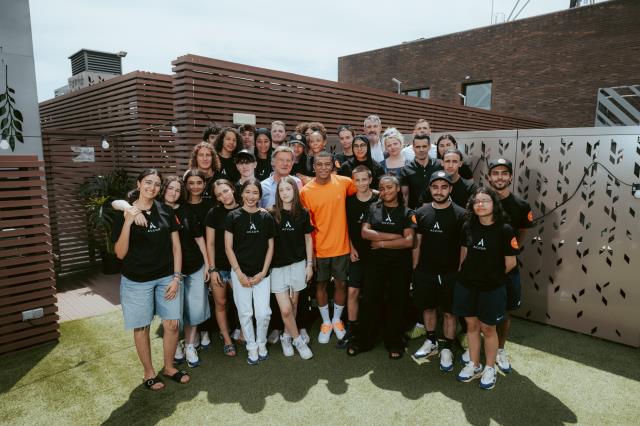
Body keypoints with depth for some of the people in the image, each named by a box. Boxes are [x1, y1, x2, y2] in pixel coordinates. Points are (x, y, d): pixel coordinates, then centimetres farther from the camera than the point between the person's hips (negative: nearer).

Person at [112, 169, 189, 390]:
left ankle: (169, 367, 28)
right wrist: (127, 222, -23)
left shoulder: (166, 211, 0)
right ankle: (149, 373, 30)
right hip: (137, 281, -2)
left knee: (172, 323, 6)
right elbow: (120, 253, -11)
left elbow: (176, 246, 3)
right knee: (142, 327, 10)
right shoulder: (125, 213, -7)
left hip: (166, 278, 3)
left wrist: (176, 277, -3)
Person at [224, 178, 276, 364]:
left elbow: (270, 246, 5)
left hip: (261, 274, 1)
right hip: (240, 273, -1)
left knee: (263, 313, 0)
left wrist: (263, 272, -2)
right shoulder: (233, 216, -3)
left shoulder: (266, 217, 2)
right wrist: (239, 273, -8)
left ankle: (262, 344, 26)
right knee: (245, 313, 7)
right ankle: (251, 347, 27)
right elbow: (228, 247, -2)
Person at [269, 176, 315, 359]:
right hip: (278, 266, -1)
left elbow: (308, 239, 6)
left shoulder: (303, 213, 0)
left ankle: (286, 336, 31)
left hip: (298, 264, 2)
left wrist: (309, 264, 4)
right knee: (285, 309, -5)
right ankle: (298, 340, 17)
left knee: (293, 304, 10)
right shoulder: (272, 214, -5)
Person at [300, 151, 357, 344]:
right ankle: (326, 322, 34)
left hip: (341, 247, 1)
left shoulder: (344, 182, -6)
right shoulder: (306, 191, -10)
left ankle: (337, 319, 36)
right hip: (319, 249, -1)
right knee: (321, 285, 13)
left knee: (341, 284, 13)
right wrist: (309, 252, -6)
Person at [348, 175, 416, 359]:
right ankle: (362, 340, 22)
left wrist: (382, 243, -10)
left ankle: (394, 343, 25)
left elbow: (408, 241, -10)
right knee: (369, 300, 6)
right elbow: (364, 233, -7)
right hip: (375, 262, 1)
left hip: (400, 264, -1)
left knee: (396, 302, 9)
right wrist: (393, 236, -12)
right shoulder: (373, 208, 6)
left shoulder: (407, 212, 0)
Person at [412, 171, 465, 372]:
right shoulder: (421, 212, 1)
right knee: (428, 308, 15)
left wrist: (460, 271, -8)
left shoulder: (460, 214, -8)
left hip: (450, 273, -3)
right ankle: (431, 342, 35)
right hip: (425, 272, 3)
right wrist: (415, 268, 4)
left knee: (449, 312, 7)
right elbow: (417, 243, 5)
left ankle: (447, 349, 23)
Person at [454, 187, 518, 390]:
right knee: (471, 324, 14)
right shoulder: (468, 226, -2)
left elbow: (510, 263, -8)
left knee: (488, 328, 10)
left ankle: (490, 369, 29)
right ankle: (474, 365, 31)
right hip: (467, 285, 4)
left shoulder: (505, 230, -15)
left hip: (492, 288, -4)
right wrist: (464, 273, 9)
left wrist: (493, 275, 4)